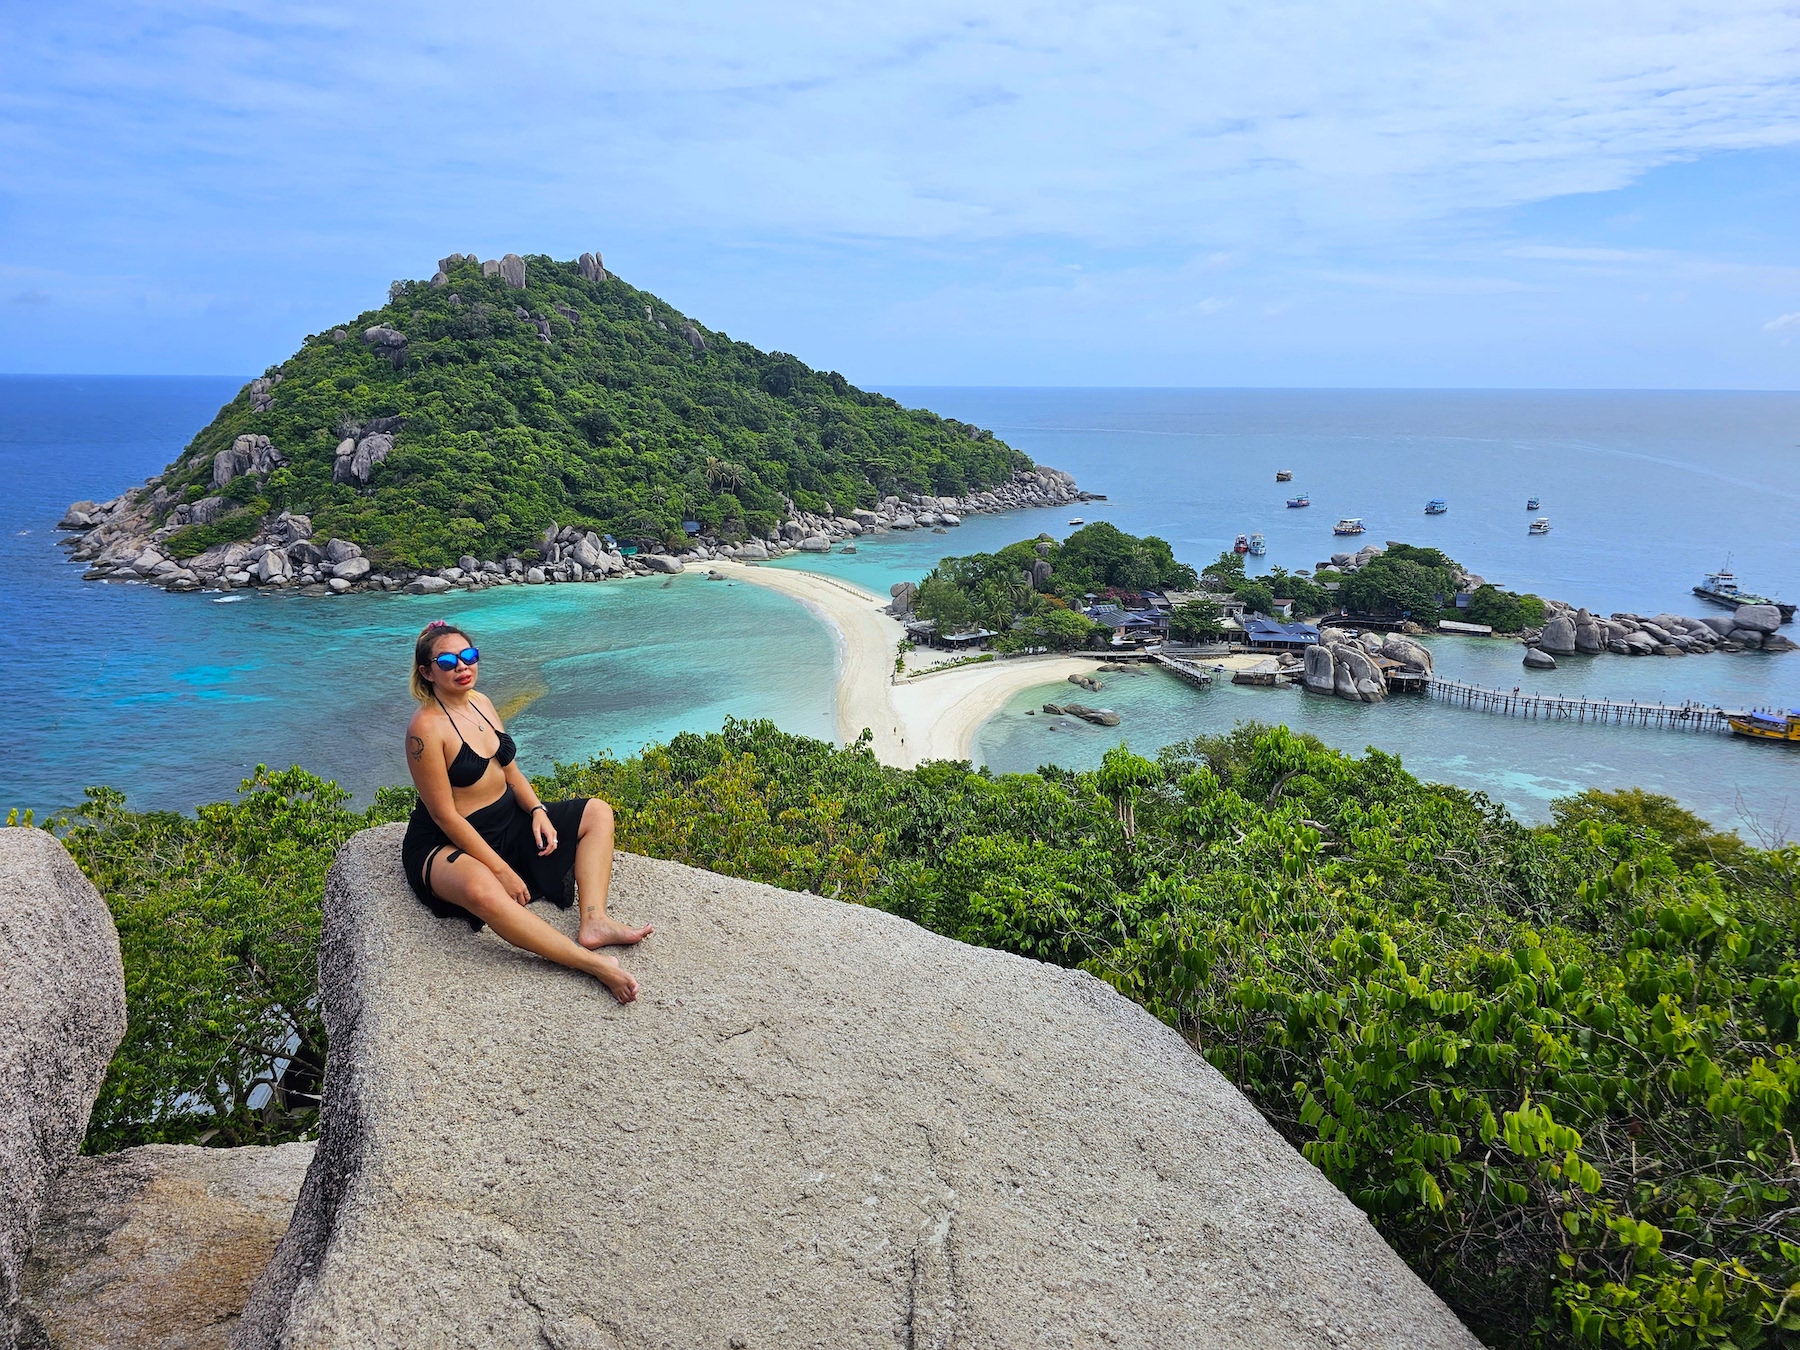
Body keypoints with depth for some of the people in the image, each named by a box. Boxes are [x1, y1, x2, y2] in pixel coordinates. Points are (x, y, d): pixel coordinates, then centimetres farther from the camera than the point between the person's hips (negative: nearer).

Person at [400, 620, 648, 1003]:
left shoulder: (481, 703, 5)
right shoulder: (426, 727, -20)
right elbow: (445, 815, -22)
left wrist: (538, 811, -6)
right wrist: (502, 870, -23)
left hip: (508, 821, 9)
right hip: (447, 843, -9)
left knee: (598, 813, 4)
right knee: (482, 889, -43)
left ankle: (593, 921, -19)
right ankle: (594, 962, -42)